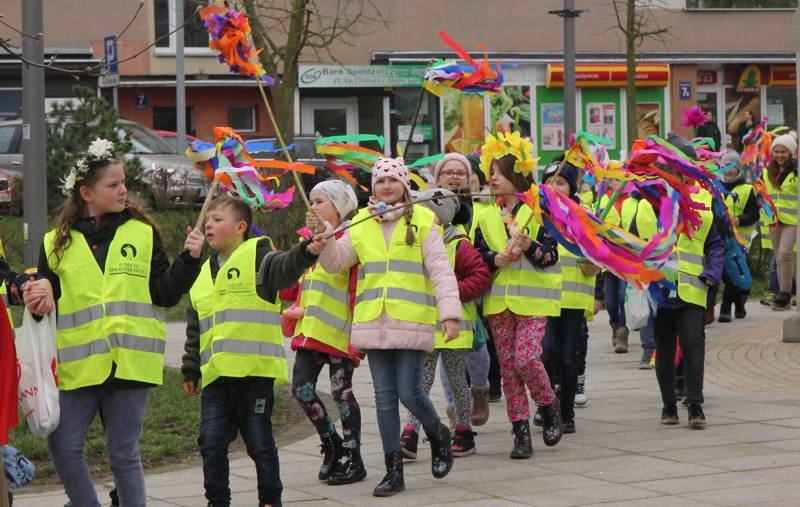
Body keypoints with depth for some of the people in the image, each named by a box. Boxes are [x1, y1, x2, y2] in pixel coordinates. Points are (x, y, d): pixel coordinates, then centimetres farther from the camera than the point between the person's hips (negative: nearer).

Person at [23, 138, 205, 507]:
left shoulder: (142, 234, 8)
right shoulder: (58, 244, 9)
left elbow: (165, 294, 3)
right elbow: (46, 301, 12)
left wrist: (189, 260, -10)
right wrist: (37, 300, -10)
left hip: (130, 362, -1)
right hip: (78, 364, 1)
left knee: (123, 453, 1)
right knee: (63, 447, -4)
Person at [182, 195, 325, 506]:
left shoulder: (258, 259, -2)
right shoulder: (204, 274, 18)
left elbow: (285, 268, -26)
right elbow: (195, 331, 24)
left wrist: (307, 252, -46)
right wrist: (190, 370, 22)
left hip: (254, 373, -6)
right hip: (215, 376, 6)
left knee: (259, 443, 3)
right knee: (211, 442, 4)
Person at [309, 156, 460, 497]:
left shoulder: (421, 221, 1)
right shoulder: (361, 224, 12)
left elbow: (441, 269, -4)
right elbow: (334, 261, 11)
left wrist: (450, 313, -13)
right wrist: (321, 235, -8)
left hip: (412, 322, -4)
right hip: (373, 324, 4)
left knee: (409, 393, -8)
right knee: (384, 397, 4)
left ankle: (437, 435, 23)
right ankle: (394, 471, 11)